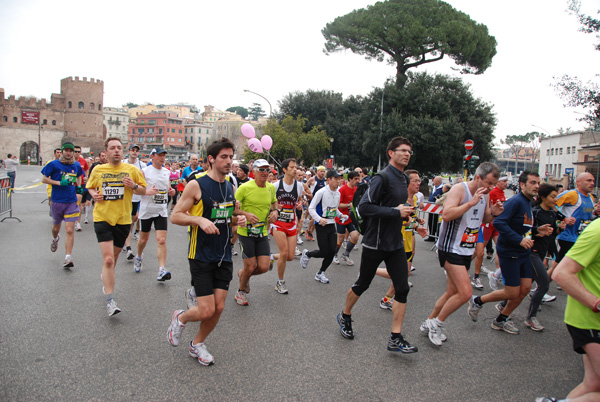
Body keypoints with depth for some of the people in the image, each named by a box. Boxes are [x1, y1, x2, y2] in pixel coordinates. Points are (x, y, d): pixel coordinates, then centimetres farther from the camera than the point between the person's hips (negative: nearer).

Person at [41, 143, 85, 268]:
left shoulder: (77, 165, 4)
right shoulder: (54, 164, -5)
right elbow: (44, 179, -3)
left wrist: (79, 186, 5)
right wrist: (60, 183, -16)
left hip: (71, 202, 0)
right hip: (57, 201, 0)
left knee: (70, 230, -9)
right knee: (56, 226, 20)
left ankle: (68, 258, -8)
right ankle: (55, 239, 56)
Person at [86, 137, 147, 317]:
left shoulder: (131, 170, 0)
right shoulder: (98, 170, 3)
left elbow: (143, 190, 6)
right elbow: (90, 187, 18)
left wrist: (134, 186, -15)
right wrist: (94, 195, -4)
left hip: (123, 219, 2)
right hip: (102, 218, -1)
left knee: (114, 256, 18)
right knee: (108, 259, -13)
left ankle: (106, 279, 50)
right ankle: (110, 300, -10)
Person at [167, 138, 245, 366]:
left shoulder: (230, 187, 9)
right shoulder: (196, 185, -11)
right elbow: (175, 216, -10)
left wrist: (238, 219, 0)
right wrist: (199, 220, -25)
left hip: (224, 257, 6)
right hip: (201, 257, -6)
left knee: (218, 307, 6)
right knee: (206, 311, -7)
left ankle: (197, 344, 31)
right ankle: (180, 318, 27)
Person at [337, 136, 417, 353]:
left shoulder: (404, 179, 11)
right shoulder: (382, 177, -16)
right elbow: (364, 207, -24)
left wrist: (404, 212, 8)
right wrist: (396, 212, -23)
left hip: (396, 244, 7)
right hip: (375, 243, -7)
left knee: (402, 288, 1)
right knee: (362, 285, 10)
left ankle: (395, 339, 9)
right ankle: (345, 317, 35)